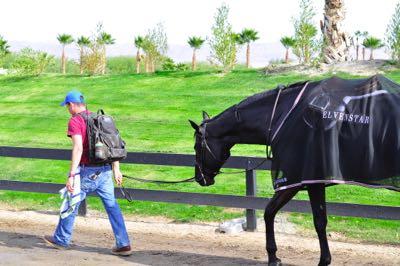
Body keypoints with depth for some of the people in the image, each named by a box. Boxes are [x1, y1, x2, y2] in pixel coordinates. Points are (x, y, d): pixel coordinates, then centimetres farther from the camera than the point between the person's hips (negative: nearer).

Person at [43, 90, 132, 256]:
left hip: (87, 172, -6)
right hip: (106, 170, 6)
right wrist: (116, 169, 18)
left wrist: (71, 175, -21)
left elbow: (78, 148, -21)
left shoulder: (75, 121, -9)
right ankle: (123, 244, 2)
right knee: (112, 206, 7)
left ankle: (61, 240, 26)